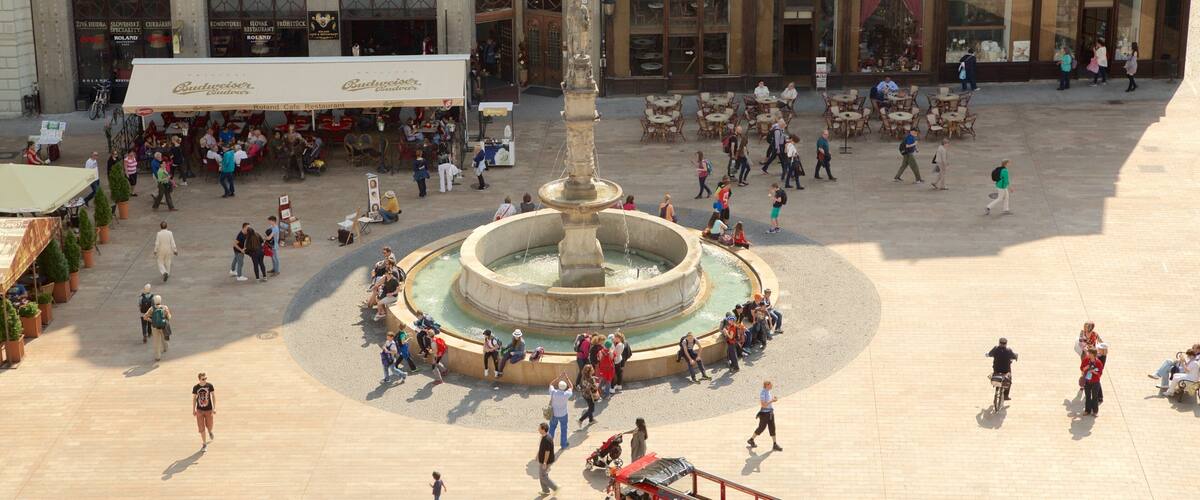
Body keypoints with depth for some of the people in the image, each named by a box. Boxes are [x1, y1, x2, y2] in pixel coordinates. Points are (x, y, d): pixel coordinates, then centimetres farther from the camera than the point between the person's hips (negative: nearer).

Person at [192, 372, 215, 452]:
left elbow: (213, 396, -2)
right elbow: (194, 398, 4)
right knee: (201, 428, 0)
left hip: (208, 409, 0)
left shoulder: (209, 386, -10)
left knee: (209, 426, 11)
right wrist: (193, 410, 6)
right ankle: (204, 444, 12)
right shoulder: (195, 387, -8)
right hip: (199, 410, 0)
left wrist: (214, 408, -6)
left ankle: (210, 432, 49)